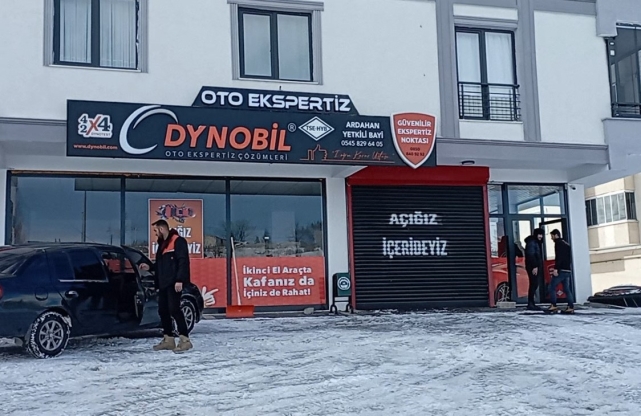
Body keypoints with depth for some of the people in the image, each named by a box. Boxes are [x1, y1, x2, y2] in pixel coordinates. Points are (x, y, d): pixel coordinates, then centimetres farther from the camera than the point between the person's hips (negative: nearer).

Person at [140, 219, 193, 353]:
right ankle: (168, 339, 16)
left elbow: (183, 262, -17)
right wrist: (150, 267, 19)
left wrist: (179, 280, -23)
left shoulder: (178, 241, -8)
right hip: (163, 283, 10)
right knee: (163, 311, 9)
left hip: (173, 283, -10)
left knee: (174, 309, -14)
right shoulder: (162, 243, 21)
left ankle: (185, 340, -12)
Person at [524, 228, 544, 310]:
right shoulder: (531, 242, -11)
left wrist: (539, 267, 17)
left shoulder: (536, 242, 21)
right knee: (533, 285, -11)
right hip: (533, 267, -10)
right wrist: (534, 267, -24)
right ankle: (530, 304, -11)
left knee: (534, 285, 9)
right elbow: (530, 255, -20)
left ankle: (531, 304, 12)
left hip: (536, 267, 10)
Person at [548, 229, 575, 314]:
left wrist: (556, 268, -21)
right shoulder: (567, 244, 22)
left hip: (561, 270, -9)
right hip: (568, 270, 9)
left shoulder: (558, 243, -5)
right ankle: (570, 307, -1)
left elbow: (558, 257, -17)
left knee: (552, 287, -4)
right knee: (567, 289, 6)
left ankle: (553, 306, -8)